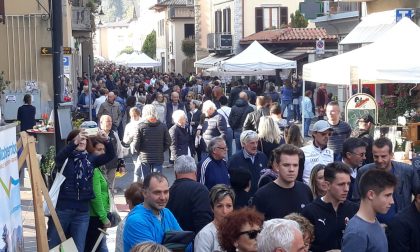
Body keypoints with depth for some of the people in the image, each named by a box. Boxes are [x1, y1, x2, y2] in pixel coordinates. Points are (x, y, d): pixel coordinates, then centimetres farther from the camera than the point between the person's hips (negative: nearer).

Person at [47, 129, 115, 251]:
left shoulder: (90, 159, 7)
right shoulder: (66, 158, -3)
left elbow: (110, 155, -3)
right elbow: (58, 158, -26)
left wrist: (106, 140, -22)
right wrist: (75, 142, -40)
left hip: (82, 212, 3)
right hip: (62, 209, -3)